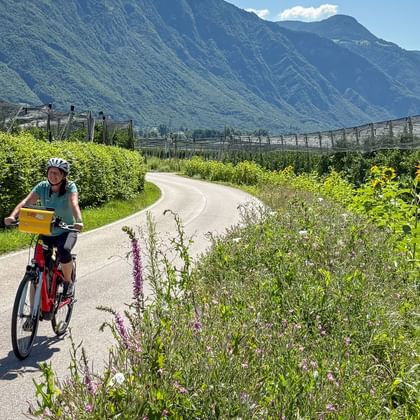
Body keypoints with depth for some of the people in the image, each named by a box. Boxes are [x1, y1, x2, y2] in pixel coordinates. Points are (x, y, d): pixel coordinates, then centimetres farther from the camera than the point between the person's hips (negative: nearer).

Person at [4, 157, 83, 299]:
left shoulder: (70, 187, -14)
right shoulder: (42, 187, -7)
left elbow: (74, 204, -32)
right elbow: (26, 202, -19)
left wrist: (78, 221, -51)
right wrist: (12, 216, -38)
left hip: (66, 231, -3)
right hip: (46, 232, 3)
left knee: (64, 251, -36)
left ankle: (68, 282, -8)